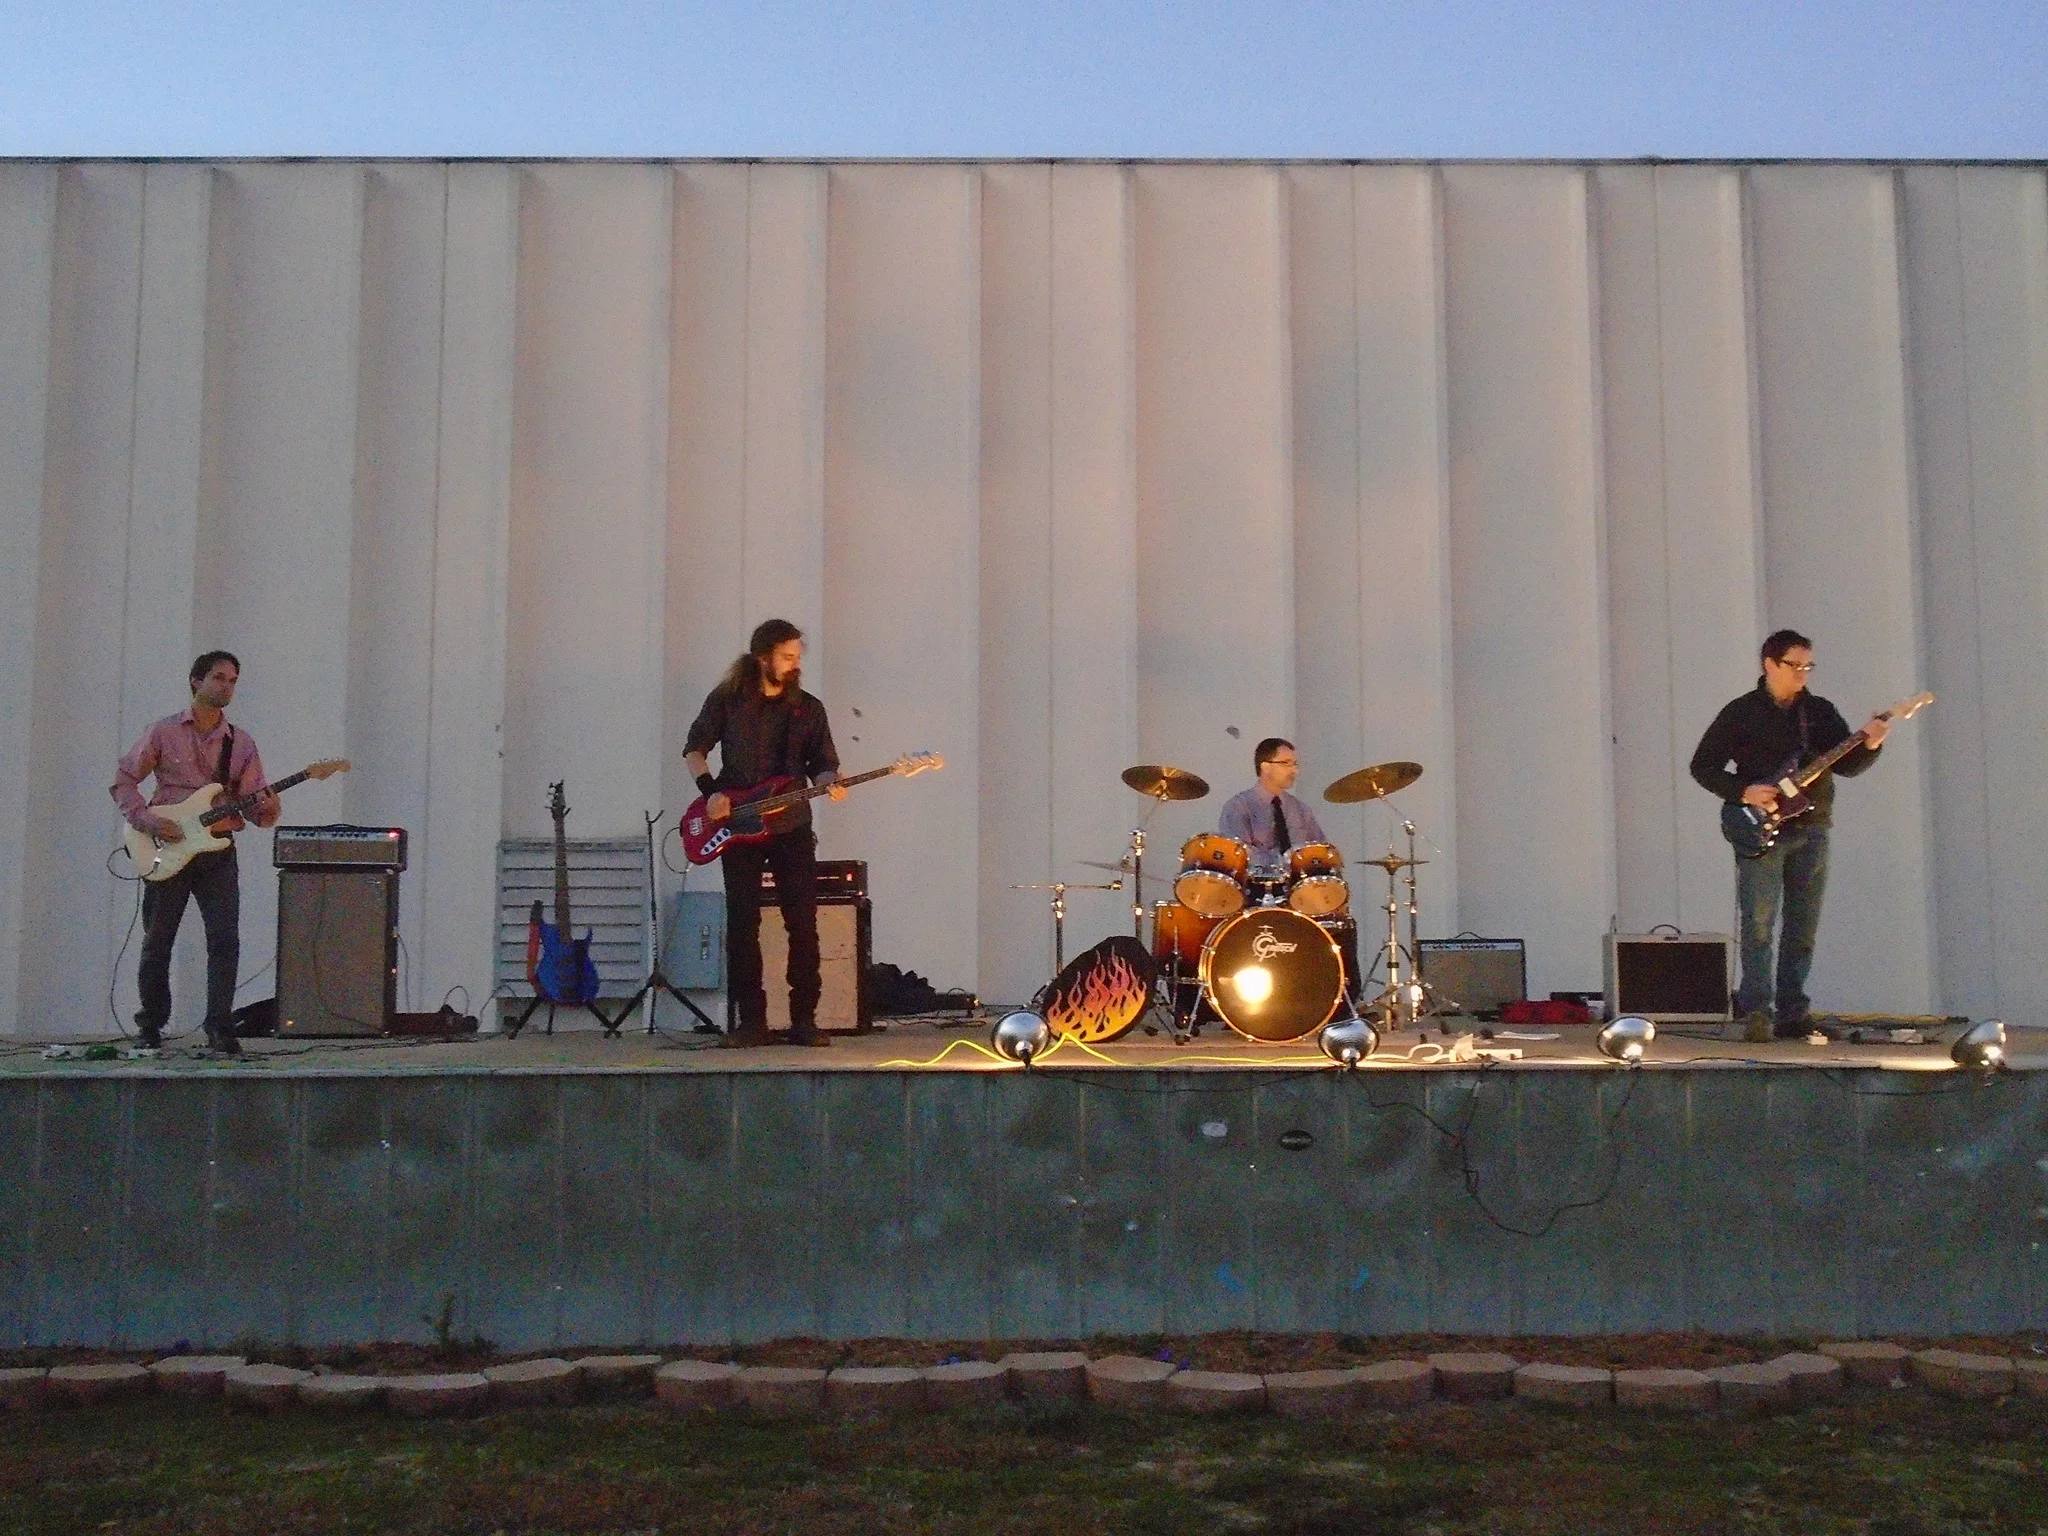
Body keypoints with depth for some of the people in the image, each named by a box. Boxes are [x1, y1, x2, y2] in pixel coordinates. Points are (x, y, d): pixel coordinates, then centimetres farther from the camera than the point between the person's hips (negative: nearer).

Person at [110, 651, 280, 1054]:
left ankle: (219, 1027, -5)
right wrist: (148, 821, -10)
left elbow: (255, 805, 4)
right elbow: (123, 781, 4)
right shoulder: (164, 732, 2)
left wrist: (266, 808, -19)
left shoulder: (241, 743, 8)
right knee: (157, 941, 6)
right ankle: (151, 1024, 22)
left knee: (226, 940, -10)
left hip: (218, 850, 1)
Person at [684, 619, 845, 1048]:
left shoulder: (809, 708, 6)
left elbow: (822, 763, 7)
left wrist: (829, 782, -15)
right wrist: (710, 790, -6)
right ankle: (750, 1021, 4)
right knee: (743, 924, -2)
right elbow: (694, 748, 9)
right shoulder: (727, 699, 2)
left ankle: (804, 1020, 1)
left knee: (803, 923, -5)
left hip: (792, 825, 1)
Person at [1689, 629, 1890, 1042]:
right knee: (1758, 925, -12)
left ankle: (1792, 1013, 10)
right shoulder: (1741, 712, 1)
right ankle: (1756, 1011, -13)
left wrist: (1869, 746, -13)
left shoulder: (1821, 711, 12)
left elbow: (1846, 766, 7)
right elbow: (1703, 765, 1)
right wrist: (1743, 792, -13)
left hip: (1811, 831, 4)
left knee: (1802, 930, 5)